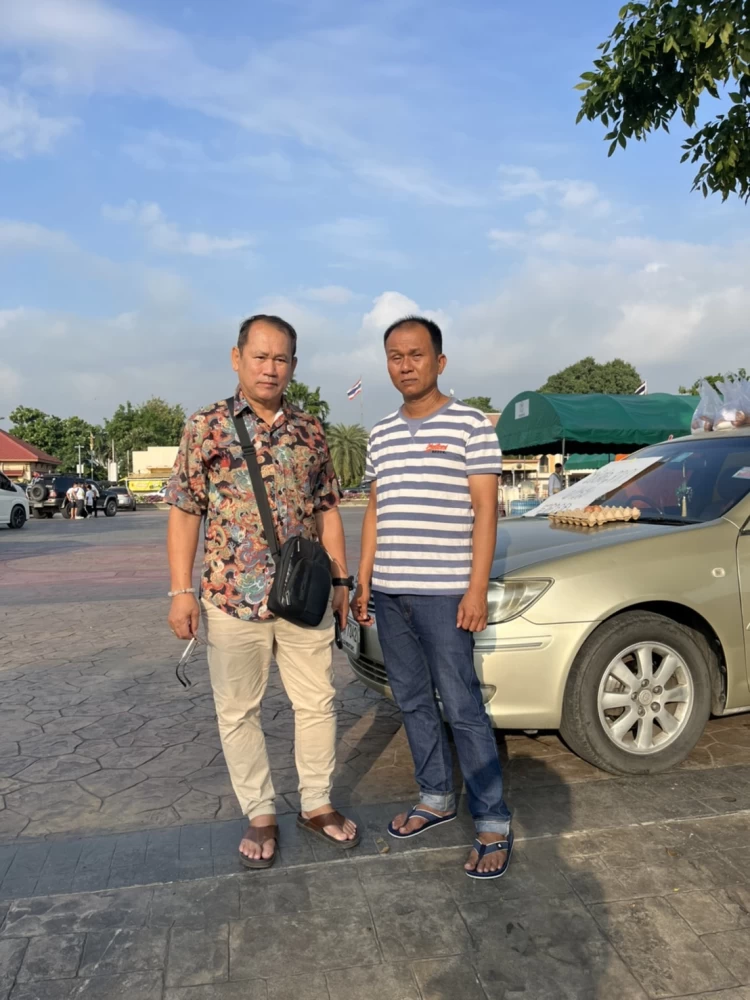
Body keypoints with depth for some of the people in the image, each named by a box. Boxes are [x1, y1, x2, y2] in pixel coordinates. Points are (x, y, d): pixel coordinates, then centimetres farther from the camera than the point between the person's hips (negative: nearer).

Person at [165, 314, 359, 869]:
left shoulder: (311, 429, 6)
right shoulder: (206, 426, 0)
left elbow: (328, 509, 10)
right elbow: (185, 512, -2)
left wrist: (341, 578, 6)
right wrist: (181, 591, -8)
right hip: (233, 596, -2)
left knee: (317, 702, 11)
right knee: (238, 711, 9)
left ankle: (318, 803, 30)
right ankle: (260, 814, 27)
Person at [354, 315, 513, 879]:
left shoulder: (470, 425, -4)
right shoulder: (382, 435, 13)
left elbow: (485, 510, -7)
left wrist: (477, 589, -14)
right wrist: (364, 581, 13)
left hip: (444, 594, -6)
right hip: (390, 594, 6)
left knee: (463, 710, -2)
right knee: (413, 703, 14)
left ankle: (494, 824, 12)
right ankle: (436, 797, 31)